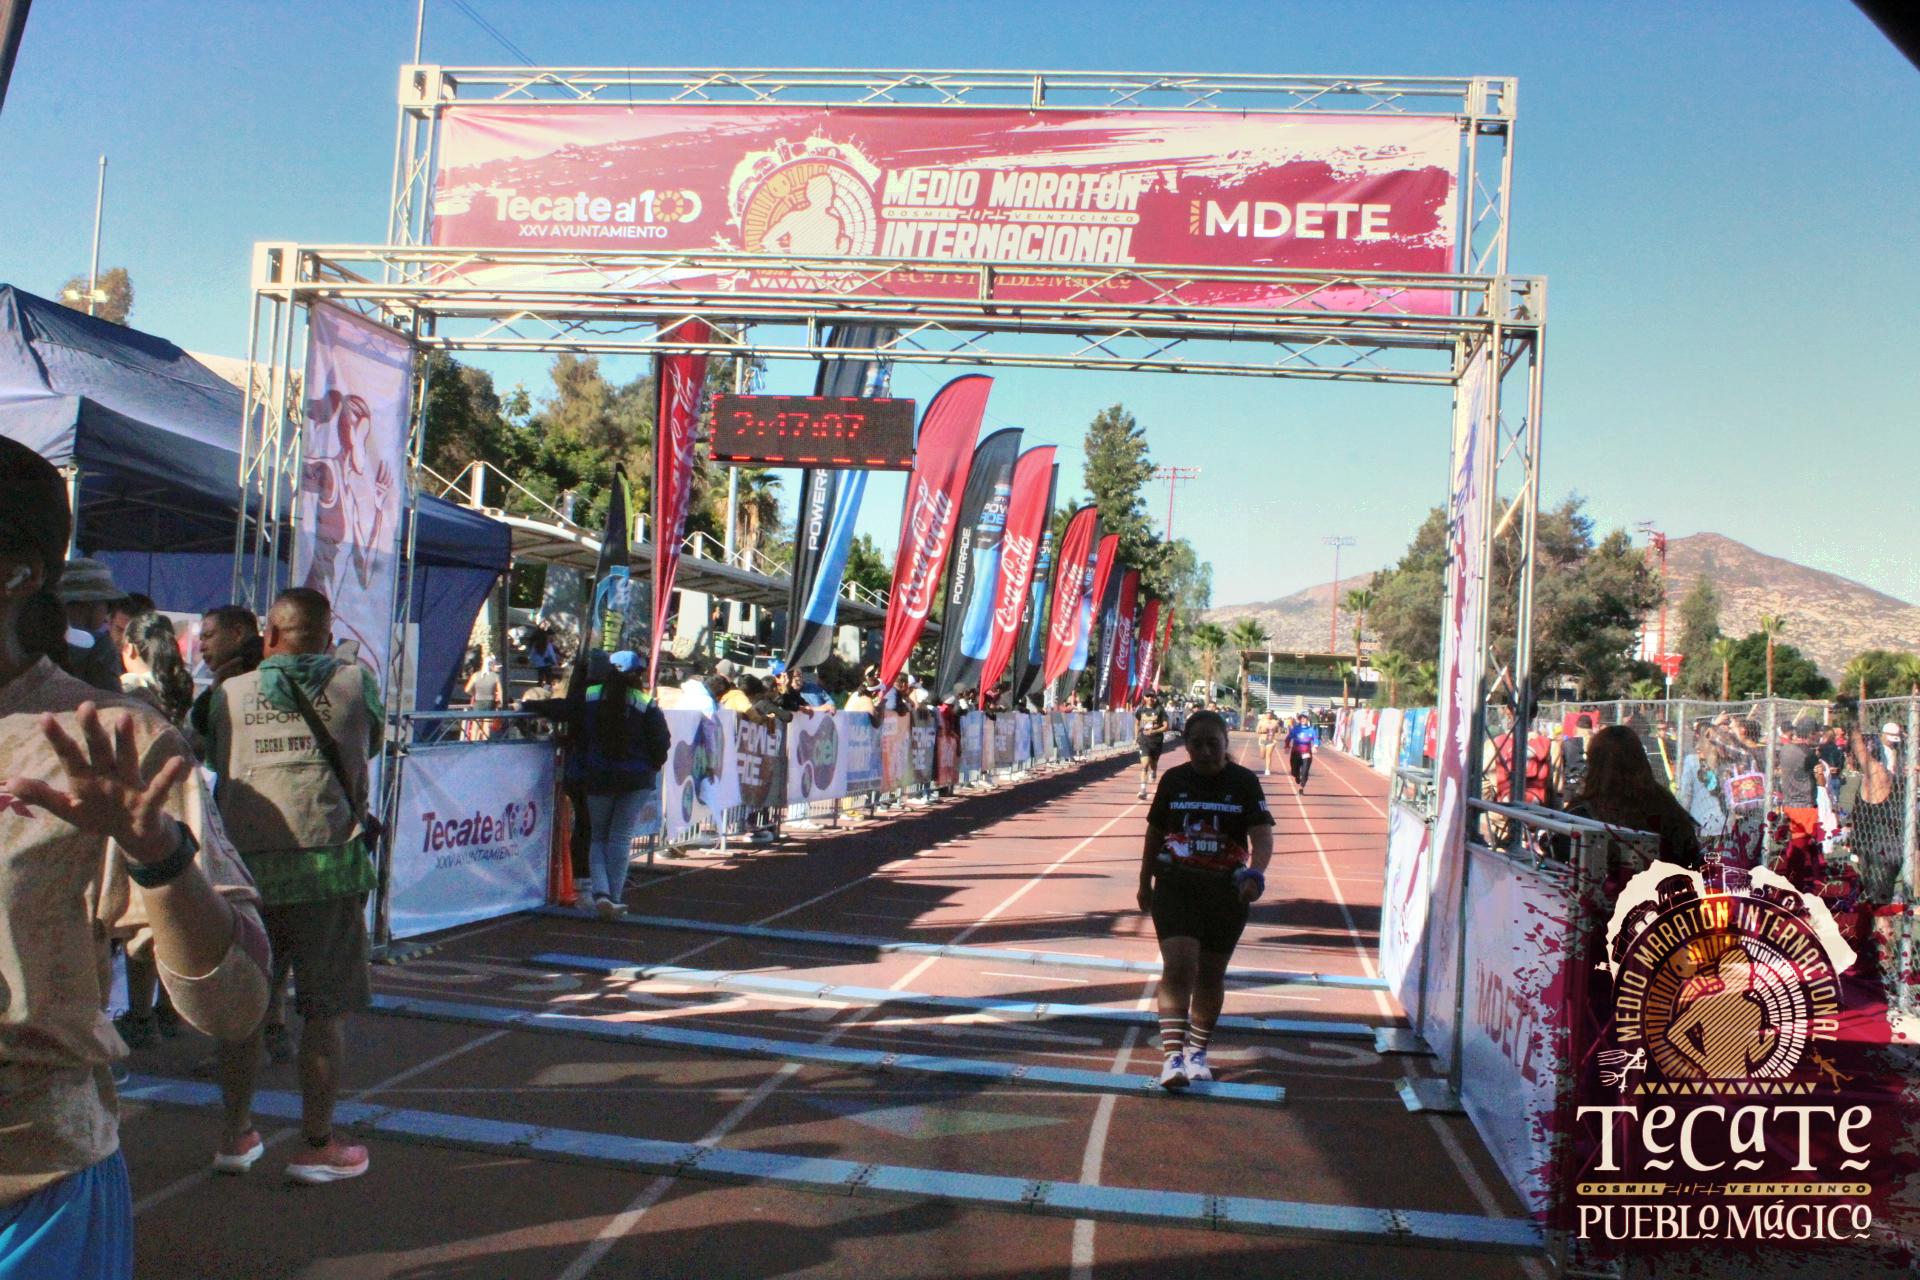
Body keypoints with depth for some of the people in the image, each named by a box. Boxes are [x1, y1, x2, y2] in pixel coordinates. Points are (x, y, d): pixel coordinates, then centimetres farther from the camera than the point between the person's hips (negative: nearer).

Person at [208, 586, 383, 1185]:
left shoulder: (230, 693, 7)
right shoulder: (357, 682, 4)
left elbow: (214, 760, 18)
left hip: (246, 862, 3)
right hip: (326, 861, -2)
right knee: (326, 1010, 6)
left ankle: (234, 1135, 28)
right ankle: (317, 1145, 13)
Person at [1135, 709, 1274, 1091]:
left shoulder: (1244, 782, -2)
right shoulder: (1173, 780, 3)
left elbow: (1262, 835, -11)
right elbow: (1155, 832, 12)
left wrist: (1256, 872, -30)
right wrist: (1145, 882, 16)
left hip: (1226, 890, 0)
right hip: (1175, 885, 0)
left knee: (1211, 974, 10)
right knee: (1178, 965, -15)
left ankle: (1197, 1051, 27)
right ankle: (1172, 1055, -16)